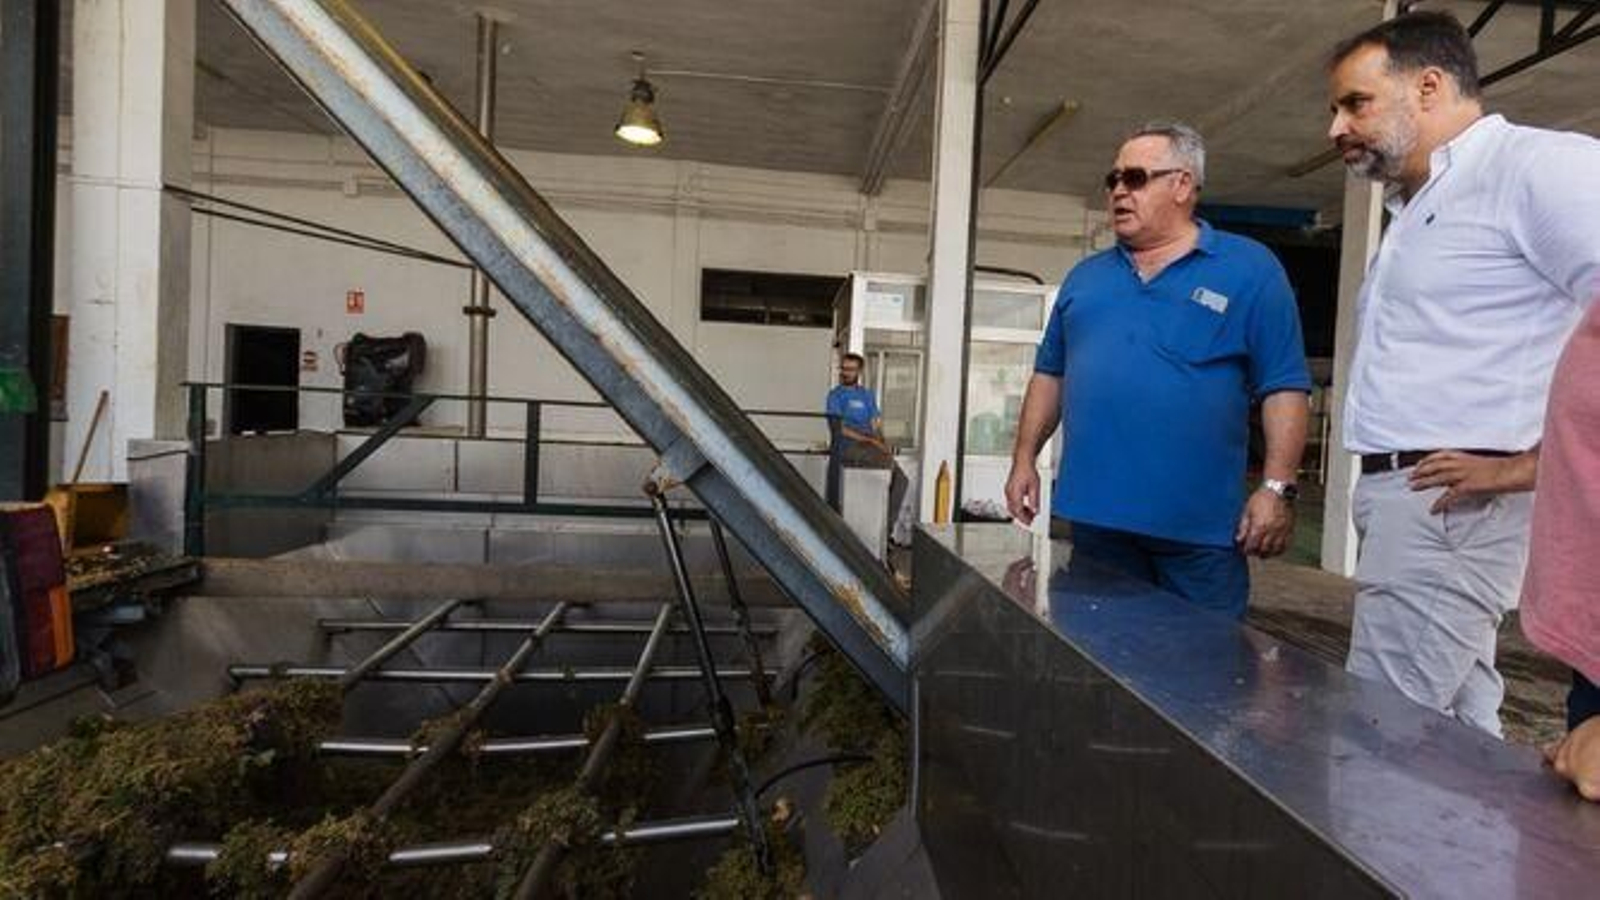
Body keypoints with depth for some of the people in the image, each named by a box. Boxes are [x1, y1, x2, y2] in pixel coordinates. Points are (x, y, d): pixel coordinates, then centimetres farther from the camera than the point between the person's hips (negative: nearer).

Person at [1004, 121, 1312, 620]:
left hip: (1200, 526, -3)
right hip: (1093, 516, 4)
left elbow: (1284, 388, -2)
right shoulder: (1086, 276, 15)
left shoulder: (1249, 268, 3)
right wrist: (1025, 460, 9)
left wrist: (1278, 488, -11)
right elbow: (1049, 374, 17)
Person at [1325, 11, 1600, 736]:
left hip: (1448, 503, -9)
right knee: (1457, 731, 16)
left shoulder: (1533, 165, -7)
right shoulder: (1415, 210, 22)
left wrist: (1530, 463, -17)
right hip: (1402, 498, 9)